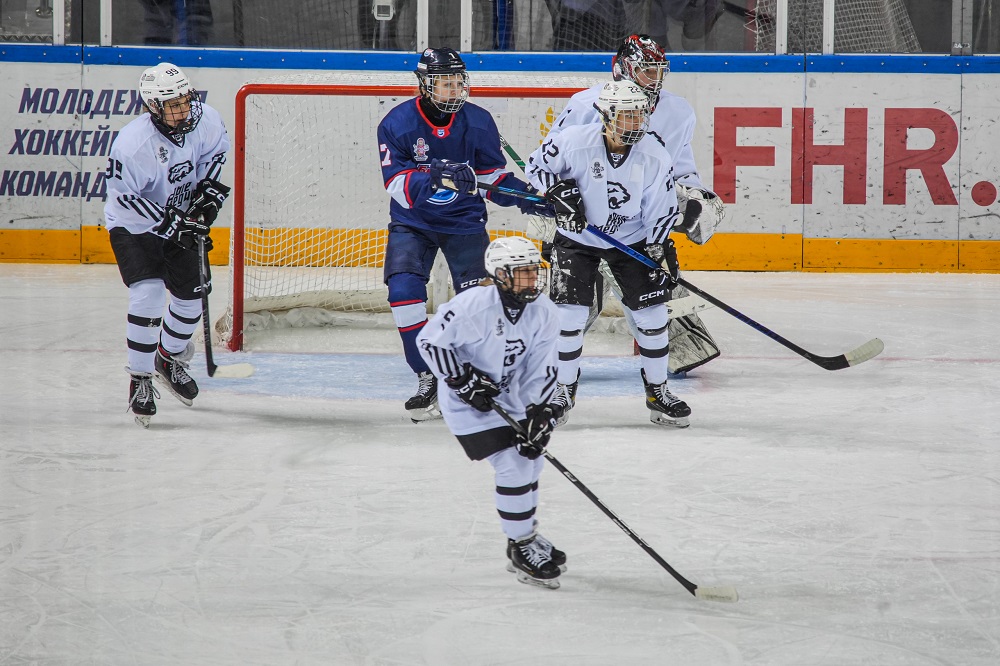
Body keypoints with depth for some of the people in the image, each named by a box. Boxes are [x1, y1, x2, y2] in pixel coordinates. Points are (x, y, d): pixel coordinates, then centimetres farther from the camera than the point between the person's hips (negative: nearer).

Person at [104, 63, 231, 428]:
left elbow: (215, 152, 5)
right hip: (133, 224, -6)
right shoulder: (133, 144, -34)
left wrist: (209, 190, -7)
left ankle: (169, 359, 38)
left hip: (179, 220, 6)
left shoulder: (205, 120, -17)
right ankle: (140, 380, -5)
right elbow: (125, 198, -25)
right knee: (148, 295, -20)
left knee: (190, 295, 10)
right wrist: (170, 223, -27)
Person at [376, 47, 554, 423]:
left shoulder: (478, 122, -8)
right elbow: (398, 185, -23)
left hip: (464, 221, 1)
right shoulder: (397, 124, -15)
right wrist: (435, 178, -40)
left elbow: (493, 176, 4)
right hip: (412, 223, -1)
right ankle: (428, 379, -6)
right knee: (403, 291, -18)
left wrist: (526, 198, -12)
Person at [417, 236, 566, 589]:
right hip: (467, 401, -7)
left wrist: (539, 415, -18)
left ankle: (526, 536, 36)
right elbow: (430, 340, -21)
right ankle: (522, 549, 0)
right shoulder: (473, 305, -29)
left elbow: (542, 371, -7)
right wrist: (464, 381, -23)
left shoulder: (544, 314, -10)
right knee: (514, 465, -14)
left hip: (507, 397, 7)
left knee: (531, 459, 14)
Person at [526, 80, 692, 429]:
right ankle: (565, 390, 11)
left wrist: (661, 255, -13)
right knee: (571, 312, -8)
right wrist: (559, 192, -21)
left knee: (651, 312, -3)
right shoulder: (575, 141, -23)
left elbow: (661, 213, -8)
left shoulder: (655, 157, -17)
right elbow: (537, 165, -6)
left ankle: (657, 392, 13)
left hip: (632, 239, 2)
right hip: (577, 238, -2)